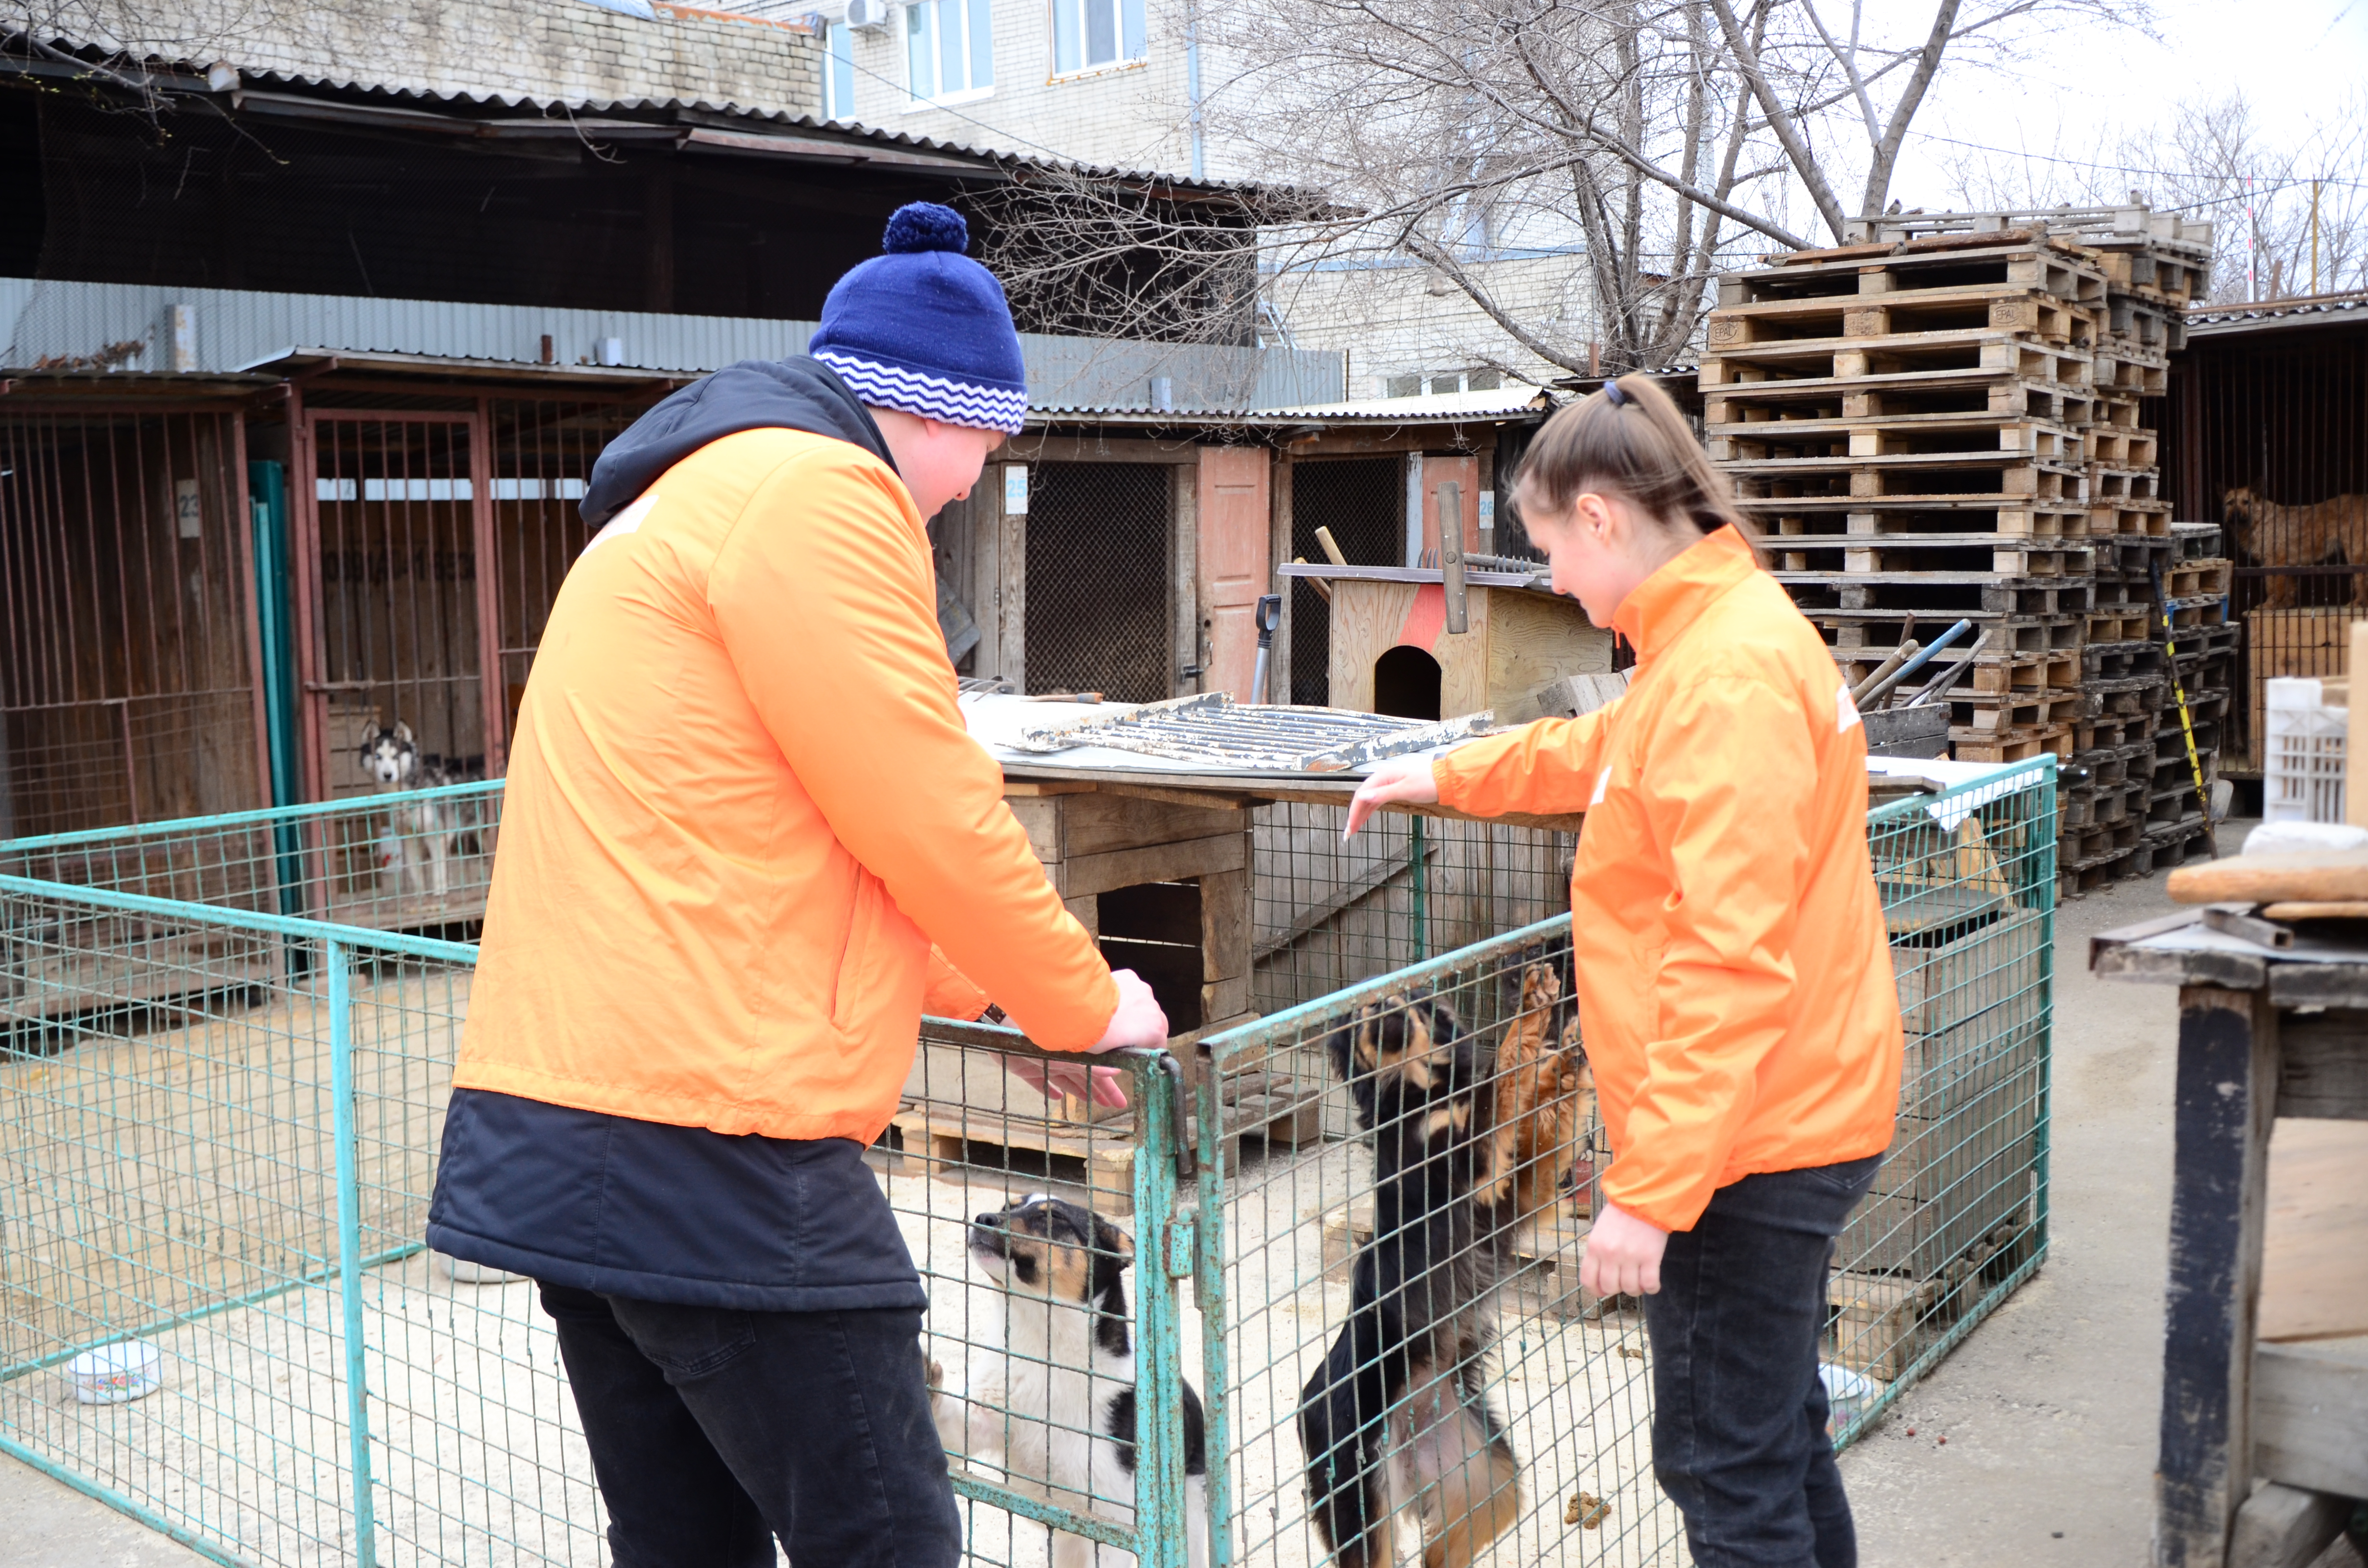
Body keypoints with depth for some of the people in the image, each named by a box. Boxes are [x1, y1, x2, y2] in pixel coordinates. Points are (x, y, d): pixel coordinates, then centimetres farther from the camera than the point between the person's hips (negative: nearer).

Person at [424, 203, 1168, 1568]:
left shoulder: (690, 506, 24)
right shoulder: (817, 494, -9)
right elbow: (929, 819, -12)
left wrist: (1002, 995, 25)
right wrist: (1085, 1004, 4)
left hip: (562, 1130, 11)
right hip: (712, 1137, -11)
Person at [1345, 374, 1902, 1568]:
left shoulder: (1729, 674, -22)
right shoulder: (1710, 639, 10)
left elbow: (1731, 961, -27)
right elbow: (1602, 749, 32)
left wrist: (1650, 1189, -26)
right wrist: (1448, 775, 37)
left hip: (1743, 1133, -10)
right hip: (1786, 1114, 10)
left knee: (1728, 1468, 0)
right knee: (1778, 1434, 22)